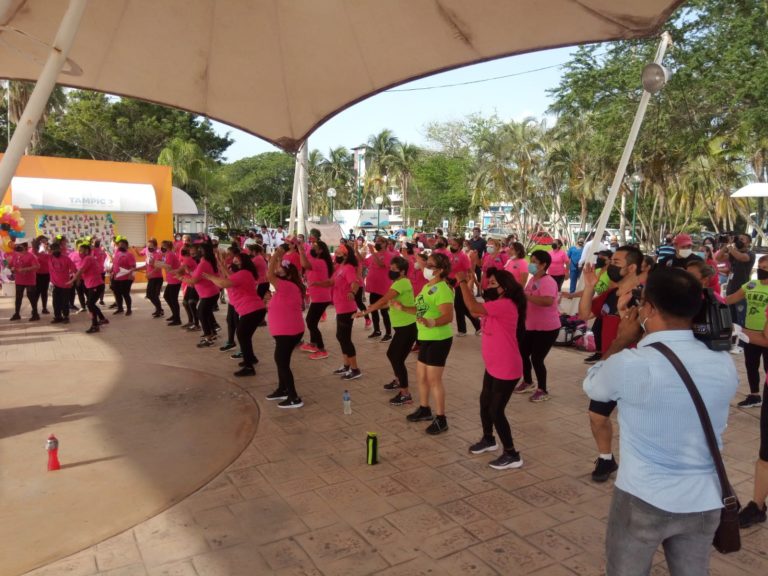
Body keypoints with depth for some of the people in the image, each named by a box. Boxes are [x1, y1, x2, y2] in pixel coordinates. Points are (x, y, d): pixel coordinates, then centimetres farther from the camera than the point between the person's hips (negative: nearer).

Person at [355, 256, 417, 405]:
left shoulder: (402, 283, -19)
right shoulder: (400, 282, 13)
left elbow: (383, 300, -24)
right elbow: (390, 302, 13)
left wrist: (364, 312, -21)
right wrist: (373, 307, 2)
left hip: (407, 327, -10)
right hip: (403, 326, 10)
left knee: (397, 358, -7)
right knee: (392, 354, 22)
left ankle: (405, 394, -2)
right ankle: (398, 381, 42)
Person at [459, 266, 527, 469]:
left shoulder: (506, 305, -24)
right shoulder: (495, 304, 10)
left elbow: (474, 308, -32)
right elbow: (476, 310, 3)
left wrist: (463, 283, -22)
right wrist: (469, 286, -4)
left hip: (507, 369, -10)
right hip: (493, 366, 10)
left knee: (496, 410, -4)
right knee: (485, 403, 21)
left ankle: (512, 455, 9)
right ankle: (488, 439, 42)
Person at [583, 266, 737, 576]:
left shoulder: (628, 365, -23)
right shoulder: (724, 365, -9)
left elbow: (592, 385, -1)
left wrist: (621, 341, 7)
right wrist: (649, 341, 9)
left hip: (643, 500, -4)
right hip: (704, 502, 5)